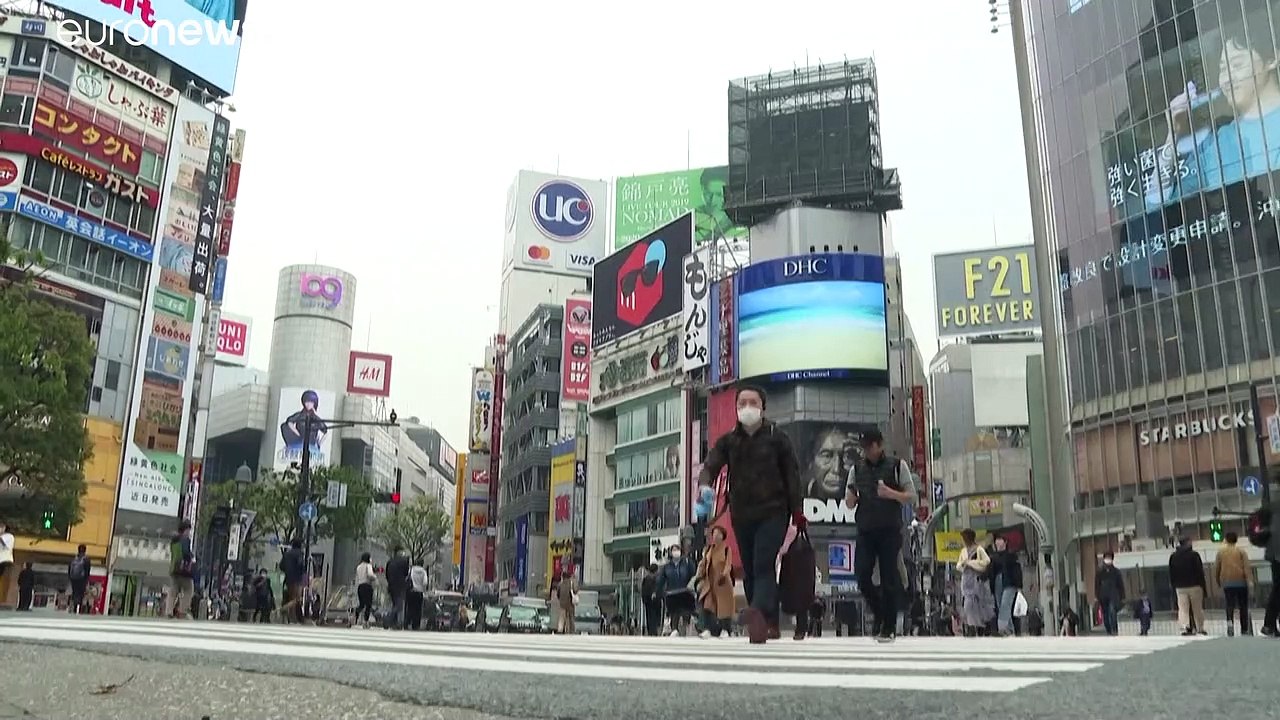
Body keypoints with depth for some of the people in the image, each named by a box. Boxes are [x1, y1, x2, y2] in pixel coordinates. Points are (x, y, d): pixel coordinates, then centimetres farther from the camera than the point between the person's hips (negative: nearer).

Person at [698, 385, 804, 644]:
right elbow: (711, 465, -7)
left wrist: (797, 510, -4)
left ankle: (759, 615, -37)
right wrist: (704, 485, -29)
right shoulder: (728, 440, 8)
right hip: (741, 514, 4)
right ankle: (769, 625, 20)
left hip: (772, 512, -4)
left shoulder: (777, 438, 2)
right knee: (750, 571, 9)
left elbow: (792, 474, 2)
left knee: (764, 566, -20)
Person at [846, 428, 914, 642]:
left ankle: (889, 627, 6)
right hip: (865, 531, 3)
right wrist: (852, 498, -9)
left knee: (889, 580, -3)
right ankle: (879, 612, 20)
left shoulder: (896, 466, 3)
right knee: (862, 576, -5)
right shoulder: (857, 470, 12)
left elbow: (911, 498, 2)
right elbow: (849, 504, 15)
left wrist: (891, 494, -17)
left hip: (890, 530, -3)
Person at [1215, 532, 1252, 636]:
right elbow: (1246, 567, -9)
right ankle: (1245, 630, 10)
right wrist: (1250, 580, -15)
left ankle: (1230, 621, -26)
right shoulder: (1241, 551, 4)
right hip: (1240, 582, -1)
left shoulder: (1221, 552, 8)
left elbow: (1216, 569, 10)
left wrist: (1218, 582, 22)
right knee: (1243, 606, 9)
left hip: (1226, 583, 1)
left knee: (1230, 606, 1)